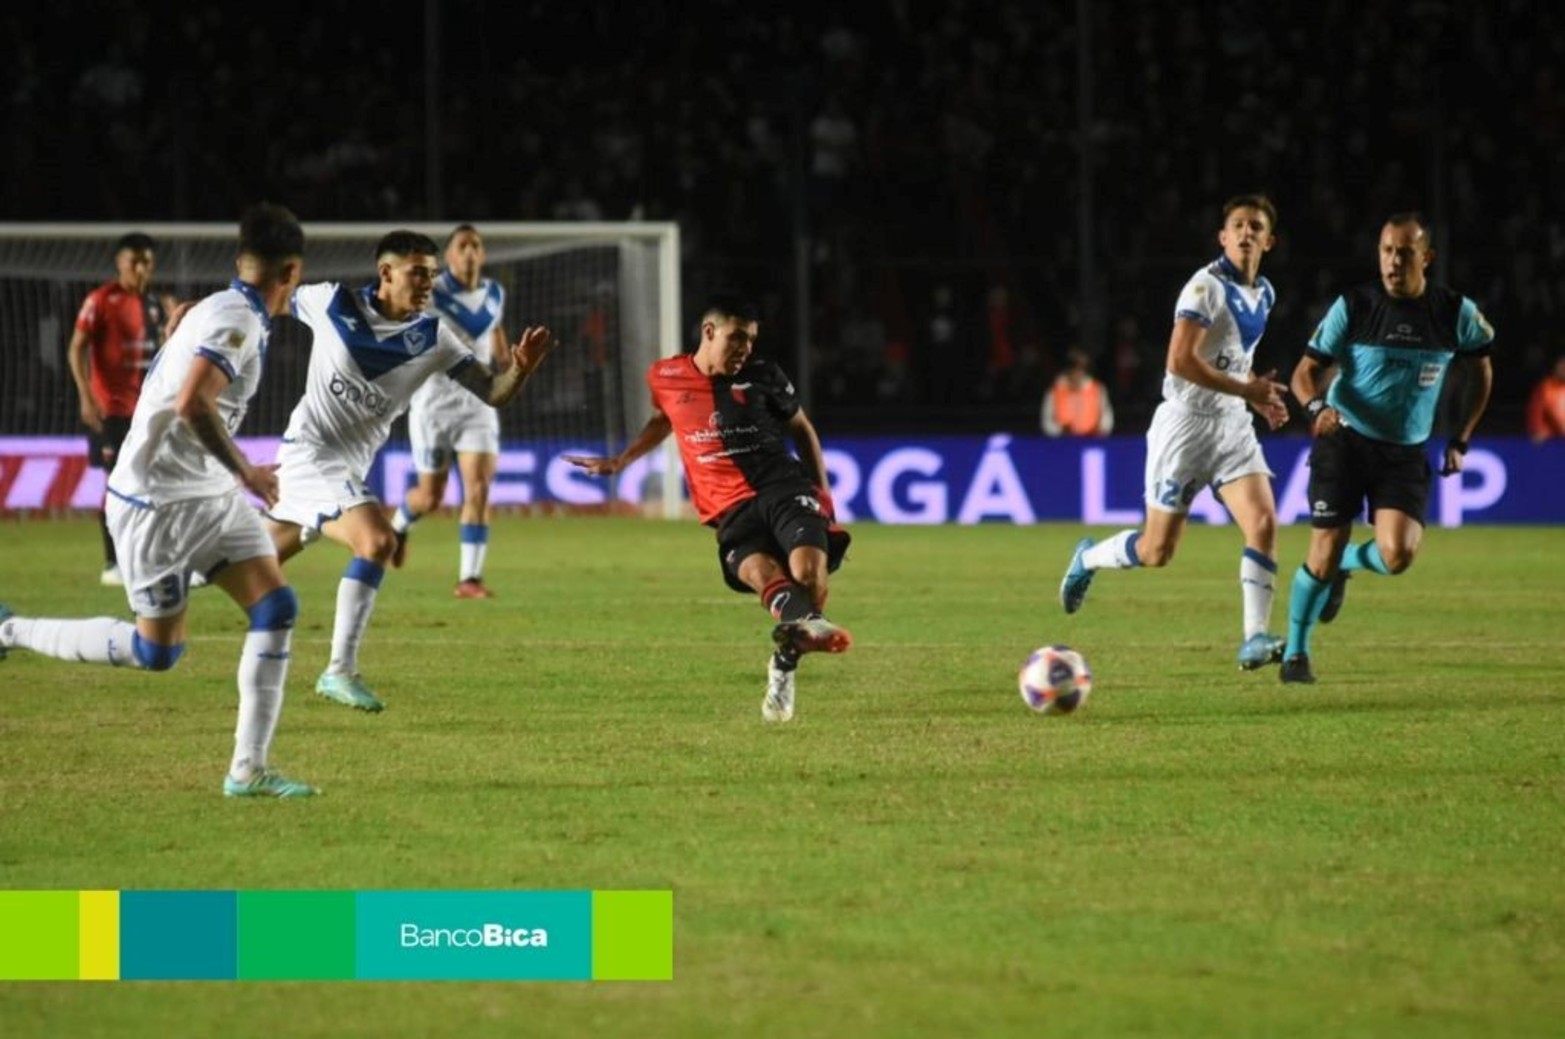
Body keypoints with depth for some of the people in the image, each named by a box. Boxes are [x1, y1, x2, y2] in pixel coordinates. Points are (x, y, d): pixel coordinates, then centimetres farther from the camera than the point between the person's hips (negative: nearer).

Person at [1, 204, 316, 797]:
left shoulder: (229, 314, 10)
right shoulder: (236, 319, -20)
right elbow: (192, 402, -31)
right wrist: (244, 471, -23)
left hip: (210, 495, 9)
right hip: (156, 503, -9)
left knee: (276, 607, -5)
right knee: (156, 652, 0)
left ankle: (249, 768, -4)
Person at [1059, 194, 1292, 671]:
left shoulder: (1263, 293, 11)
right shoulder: (1207, 286, -16)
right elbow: (1181, 362, -25)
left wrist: (1260, 396, 12)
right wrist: (1247, 390, -22)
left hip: (1233, 425, 7)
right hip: (1186, 424, -7)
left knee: (1263, 523, -14)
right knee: (1157, 550, 1)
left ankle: (1254, 639, -13)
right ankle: (1088, 558, 32)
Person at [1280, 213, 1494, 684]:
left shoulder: (1456, 312, -3)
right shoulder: (1353, 306, -8)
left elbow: (1479, 371, 15)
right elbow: (1306, 372, -5)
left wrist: (1460, 441, 11)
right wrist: (1317, 405, -28)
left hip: (1407, 452, 1)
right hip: (1345, 442, -1)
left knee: (1398, 556, -18)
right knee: (1324, 555, -7)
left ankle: (1345, 564, 19)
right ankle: (1296, 653, 16)